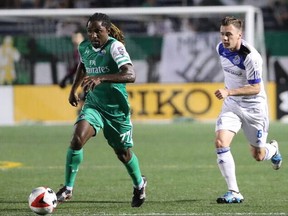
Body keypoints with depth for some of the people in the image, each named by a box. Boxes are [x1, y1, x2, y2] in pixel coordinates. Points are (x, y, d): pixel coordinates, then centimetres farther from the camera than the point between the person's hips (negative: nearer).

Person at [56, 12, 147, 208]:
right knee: (77, 139, -22)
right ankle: (68, 188, -12)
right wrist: (73, 89, 20)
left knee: (123, 153, 12)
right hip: (93, 104, 3)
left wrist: (101, 78, -46)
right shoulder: (84, 47, -3)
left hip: (116, 109, -3)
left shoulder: (115, 47, -21)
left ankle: (139, 184, 43)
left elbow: (130, 75, -36)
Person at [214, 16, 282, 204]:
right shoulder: (221, 48, -5)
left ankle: (273, 149, 48)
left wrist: (229, 92, -35)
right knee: (220, 142, -19)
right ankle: (234, 193, -15)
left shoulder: (251, 57, -27)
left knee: (258, 156, 8)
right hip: (231, 104, 5)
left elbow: (255, 88, -24)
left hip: (254, 108, -5)